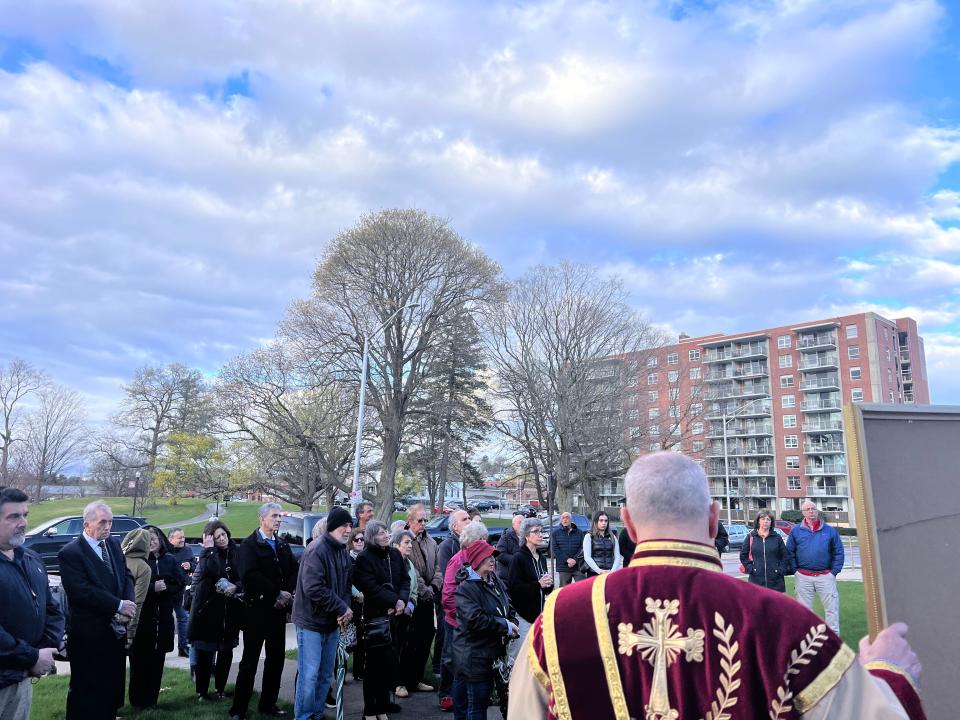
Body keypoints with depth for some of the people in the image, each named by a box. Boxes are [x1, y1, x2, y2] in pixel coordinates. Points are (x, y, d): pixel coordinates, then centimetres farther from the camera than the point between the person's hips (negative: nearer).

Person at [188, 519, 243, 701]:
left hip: (230, 611, 3)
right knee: (204, 652, 3)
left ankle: (220, 689, 25)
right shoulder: (207, 554, -5)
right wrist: (210, 548, -19)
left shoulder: (237, 553, 3)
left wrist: (235, 586, -13)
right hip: (209, 609, -3)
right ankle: (202, 691, 18)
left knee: (226, 652, 10)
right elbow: (213, 570, -26)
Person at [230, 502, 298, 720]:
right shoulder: (249, 544, -7)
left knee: (276, 659, 11)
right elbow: (250, 575, -19)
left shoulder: (283, 545, 12)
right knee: (250, 660, 2)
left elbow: (294, 570, 7)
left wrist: (288, 593, -11)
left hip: (278, 610, 6)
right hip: (257, 610, -6)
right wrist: (277, 593, -18)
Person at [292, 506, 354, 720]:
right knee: (309, 675, -2)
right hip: (312, 622, -8)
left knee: (326, 675, 15)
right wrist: (342, 608, -20)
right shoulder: (316, 550, -18)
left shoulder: (344, 552, 8)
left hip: (333, 622, 8)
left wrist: (344, 610, -6)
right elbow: (313, 589, -25)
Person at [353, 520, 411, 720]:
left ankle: (383, 701, 29)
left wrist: (402, 600, -11)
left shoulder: (395, 554, 9)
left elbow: (405, 579, 6)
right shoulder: (364, 558, -9)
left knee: (390, 660, 11)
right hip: (376, 616, -5)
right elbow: (371, 588, -16)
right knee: (375, 662, 0)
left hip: (395, 614, 5)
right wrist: (394, 601, -16)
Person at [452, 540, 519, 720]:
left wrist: (512, 625, -7)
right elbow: (475, 619, -27)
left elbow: (508, 609, 14)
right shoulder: (466, 588, -16)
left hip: (493, 654, 8)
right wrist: (505, 626, -19)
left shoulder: (496, 583, 8)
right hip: (475, 656, -8)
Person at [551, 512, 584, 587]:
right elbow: (555, 550, -2)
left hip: (578, 567, 0)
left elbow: (582, 548, 0)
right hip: (563, 568, 0)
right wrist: (567, 559, -14)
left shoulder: (579, 532, 8)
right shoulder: (555, 533, 7)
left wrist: (575, 559, -15)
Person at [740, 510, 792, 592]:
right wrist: (749, 568, -2)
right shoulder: (751, 537, 5)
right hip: (756, 579, -1)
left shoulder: (777, 538, 8)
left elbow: (785, 556, 10)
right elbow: (743, 555, 8)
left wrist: (781, 570, -1)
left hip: (775, 580, 1)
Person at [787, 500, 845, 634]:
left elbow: (838, 552, 5)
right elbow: (790, 552, 6)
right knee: (804, 608, 8)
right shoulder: (796, 530, 4)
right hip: (803, 577, 1)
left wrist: (834, 571, -2)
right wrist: (795, 568, -2)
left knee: (832, 607, 1)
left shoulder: (830, 530, 4)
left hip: (825, 576, 0)